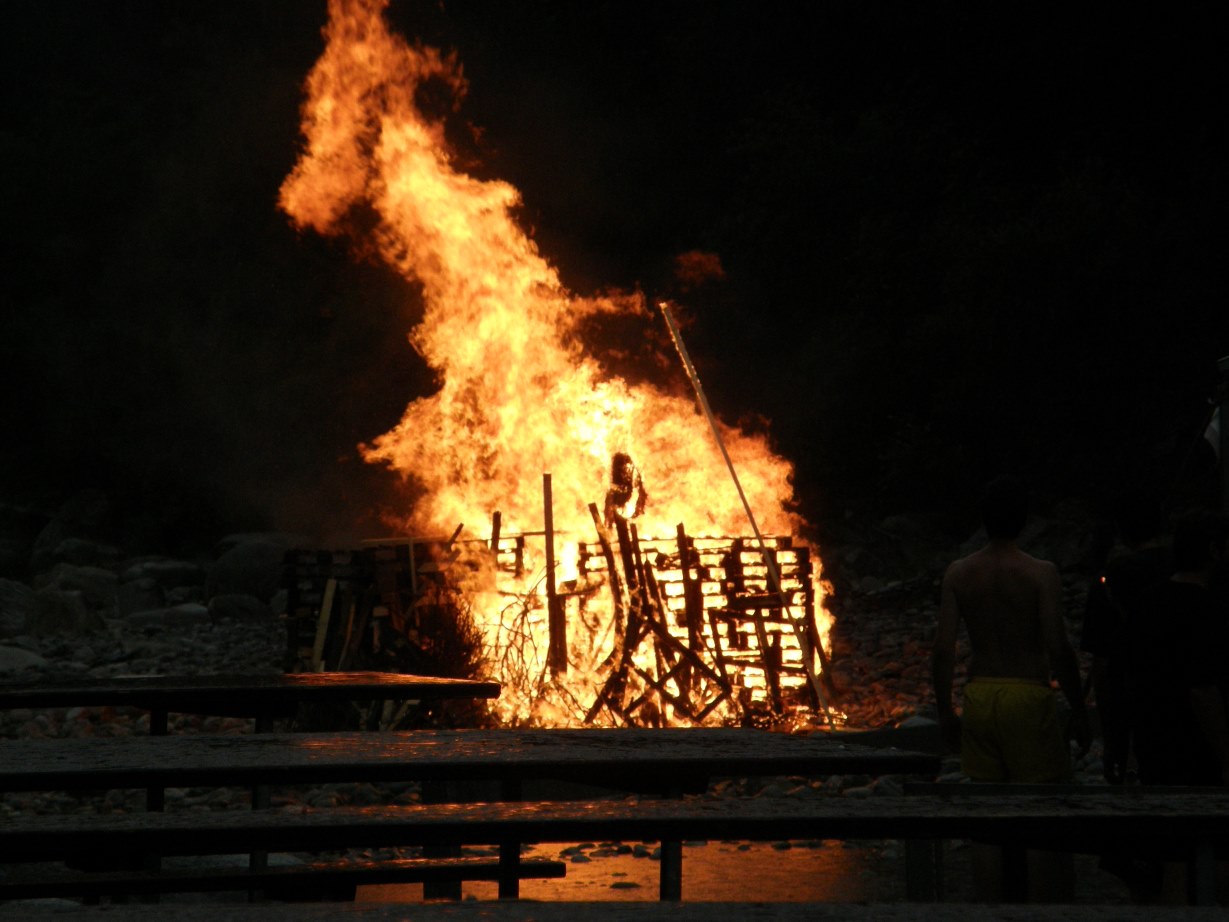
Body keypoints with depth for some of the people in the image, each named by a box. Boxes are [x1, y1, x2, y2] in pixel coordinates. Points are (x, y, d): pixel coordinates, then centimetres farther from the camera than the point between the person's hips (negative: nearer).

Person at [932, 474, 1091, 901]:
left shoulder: (958, 573, 1)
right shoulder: (1041, 574, -9)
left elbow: (944, 647, -1)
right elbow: (1058, 647, -13)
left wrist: (945, 710, 8)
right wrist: (1078, 709, -4)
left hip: (979, 695, 4)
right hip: (1029, 695, -4)